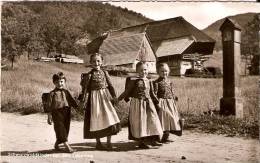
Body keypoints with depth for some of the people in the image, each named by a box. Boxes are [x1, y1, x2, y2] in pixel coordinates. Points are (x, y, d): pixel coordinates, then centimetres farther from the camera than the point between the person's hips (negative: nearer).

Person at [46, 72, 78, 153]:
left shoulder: (66, 92, 12)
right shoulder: (52, 93, -1)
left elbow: (72, 101, 17)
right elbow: (49, 106, -2)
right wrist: (49, 116, -5)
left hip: (66, 113, 5)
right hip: (57, 113, -5)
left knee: (66, 129, 9)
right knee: (60, 128, -10)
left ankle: (56, 144, 27)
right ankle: (67, 146, -10)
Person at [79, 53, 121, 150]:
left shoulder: (105, 73, 6)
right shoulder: (89, 75, -5)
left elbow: (110, 86, 9)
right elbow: (85, 89, -6)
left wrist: (114, 96, 4)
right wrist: (83, 101, -9)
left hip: (105, 97, 3)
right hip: (94, 98, -3)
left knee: (110, 117, -3)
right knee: (96, 120, 4)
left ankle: (108, 142, 8)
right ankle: (98, 143, 19)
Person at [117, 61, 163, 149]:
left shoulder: (149, 82, 9)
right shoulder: (133, 80, -6)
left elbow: (152, 94, 19)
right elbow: (127, 92, -3)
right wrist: (118, 99, -6)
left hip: (148, 103, 5)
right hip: (137, 103, -5)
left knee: (152, 120, 2)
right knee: (139, 122, 0)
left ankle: (152, 140, 11)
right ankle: (141, 142, 9)